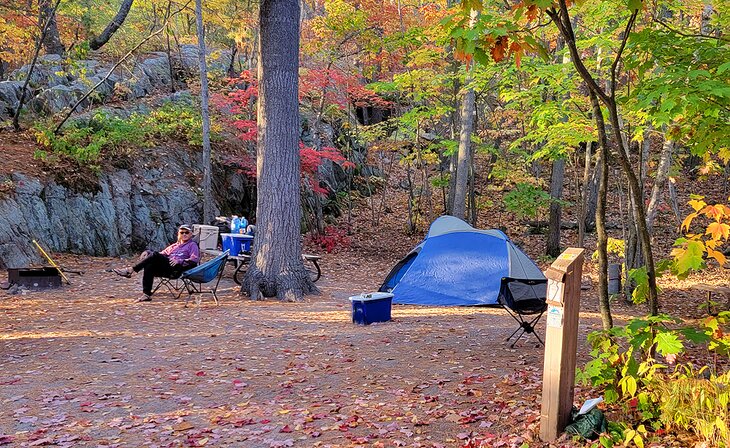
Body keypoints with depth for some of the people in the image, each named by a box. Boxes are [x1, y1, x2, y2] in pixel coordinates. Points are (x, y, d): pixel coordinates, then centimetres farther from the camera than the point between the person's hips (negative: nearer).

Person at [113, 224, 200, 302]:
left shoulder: (192, 245, 15)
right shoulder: (174, 246, 34)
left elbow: (194, 260, 0)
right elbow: (163, 253, 27)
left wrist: (180, 261, -14)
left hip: (176, 270, -6)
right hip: (165, 269, 6)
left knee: (154, 255, -26)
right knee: (149, 266, -28)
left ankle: (130, 270, -27)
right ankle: (146, 294, -32)